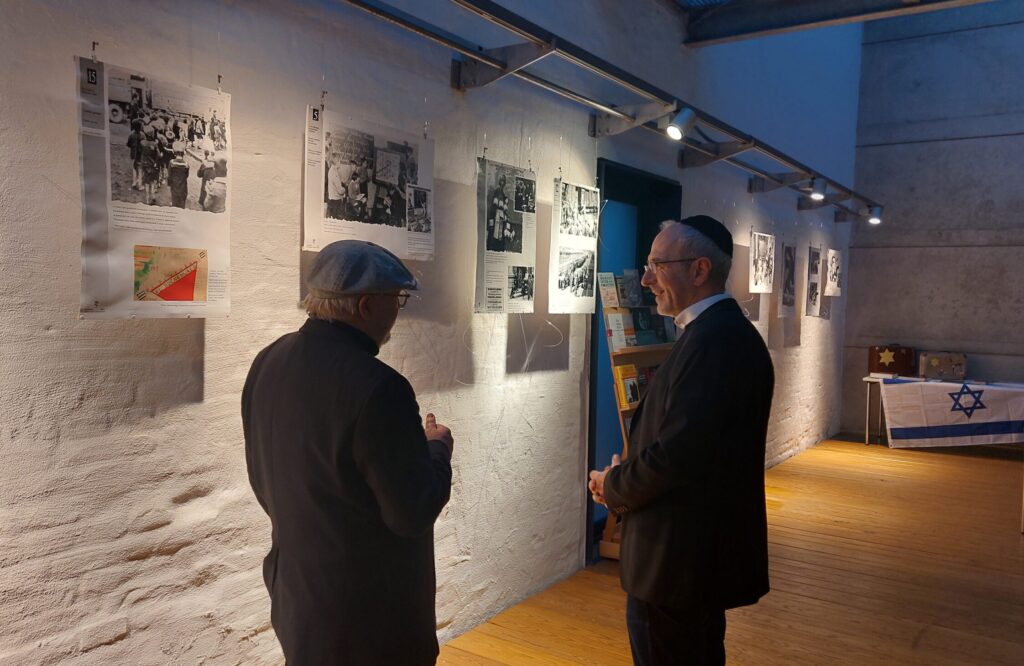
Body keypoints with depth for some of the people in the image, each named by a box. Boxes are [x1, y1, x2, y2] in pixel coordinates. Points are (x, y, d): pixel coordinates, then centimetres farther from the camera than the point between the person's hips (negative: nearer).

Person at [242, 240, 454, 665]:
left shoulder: (267, 364, -2)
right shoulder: (375, 387, -28)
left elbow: (264, 481, 9)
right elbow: (413, 513, -22)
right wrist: (438, 449, -5)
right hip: (368, 615, -7)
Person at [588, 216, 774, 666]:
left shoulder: (713, 338, -23)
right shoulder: (725, 330, 9)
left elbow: (676, 454, -27)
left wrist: (613, 487, -9)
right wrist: (625, 479, 1)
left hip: (680, 556, -10)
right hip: (705, 546, 10)